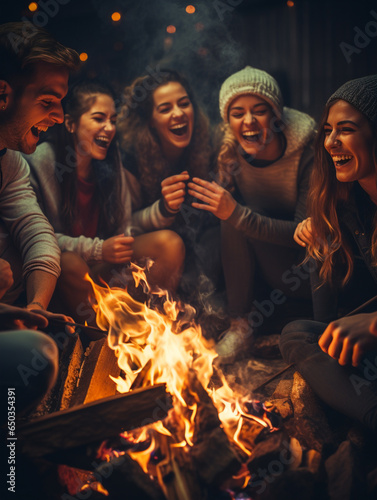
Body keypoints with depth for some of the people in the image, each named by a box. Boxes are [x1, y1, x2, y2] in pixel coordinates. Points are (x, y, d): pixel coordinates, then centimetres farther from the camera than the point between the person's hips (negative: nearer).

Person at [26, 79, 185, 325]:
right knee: (71, 265, -39)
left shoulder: (111, 160, 3)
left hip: (107, 263, 5)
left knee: (170, 243, -14)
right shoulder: (42, 160, -14)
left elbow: (124, 226, 2)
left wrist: (163, 210, -17)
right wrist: (97, 249, -27)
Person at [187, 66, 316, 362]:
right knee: (233, 222, -22)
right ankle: (242, 320, -8)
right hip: (259, 258, 6)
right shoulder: (231, 153, -8)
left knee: (237, 221, -26)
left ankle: (247, 318, -12)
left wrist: (236, 213, -36)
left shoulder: (309, 151, -23)